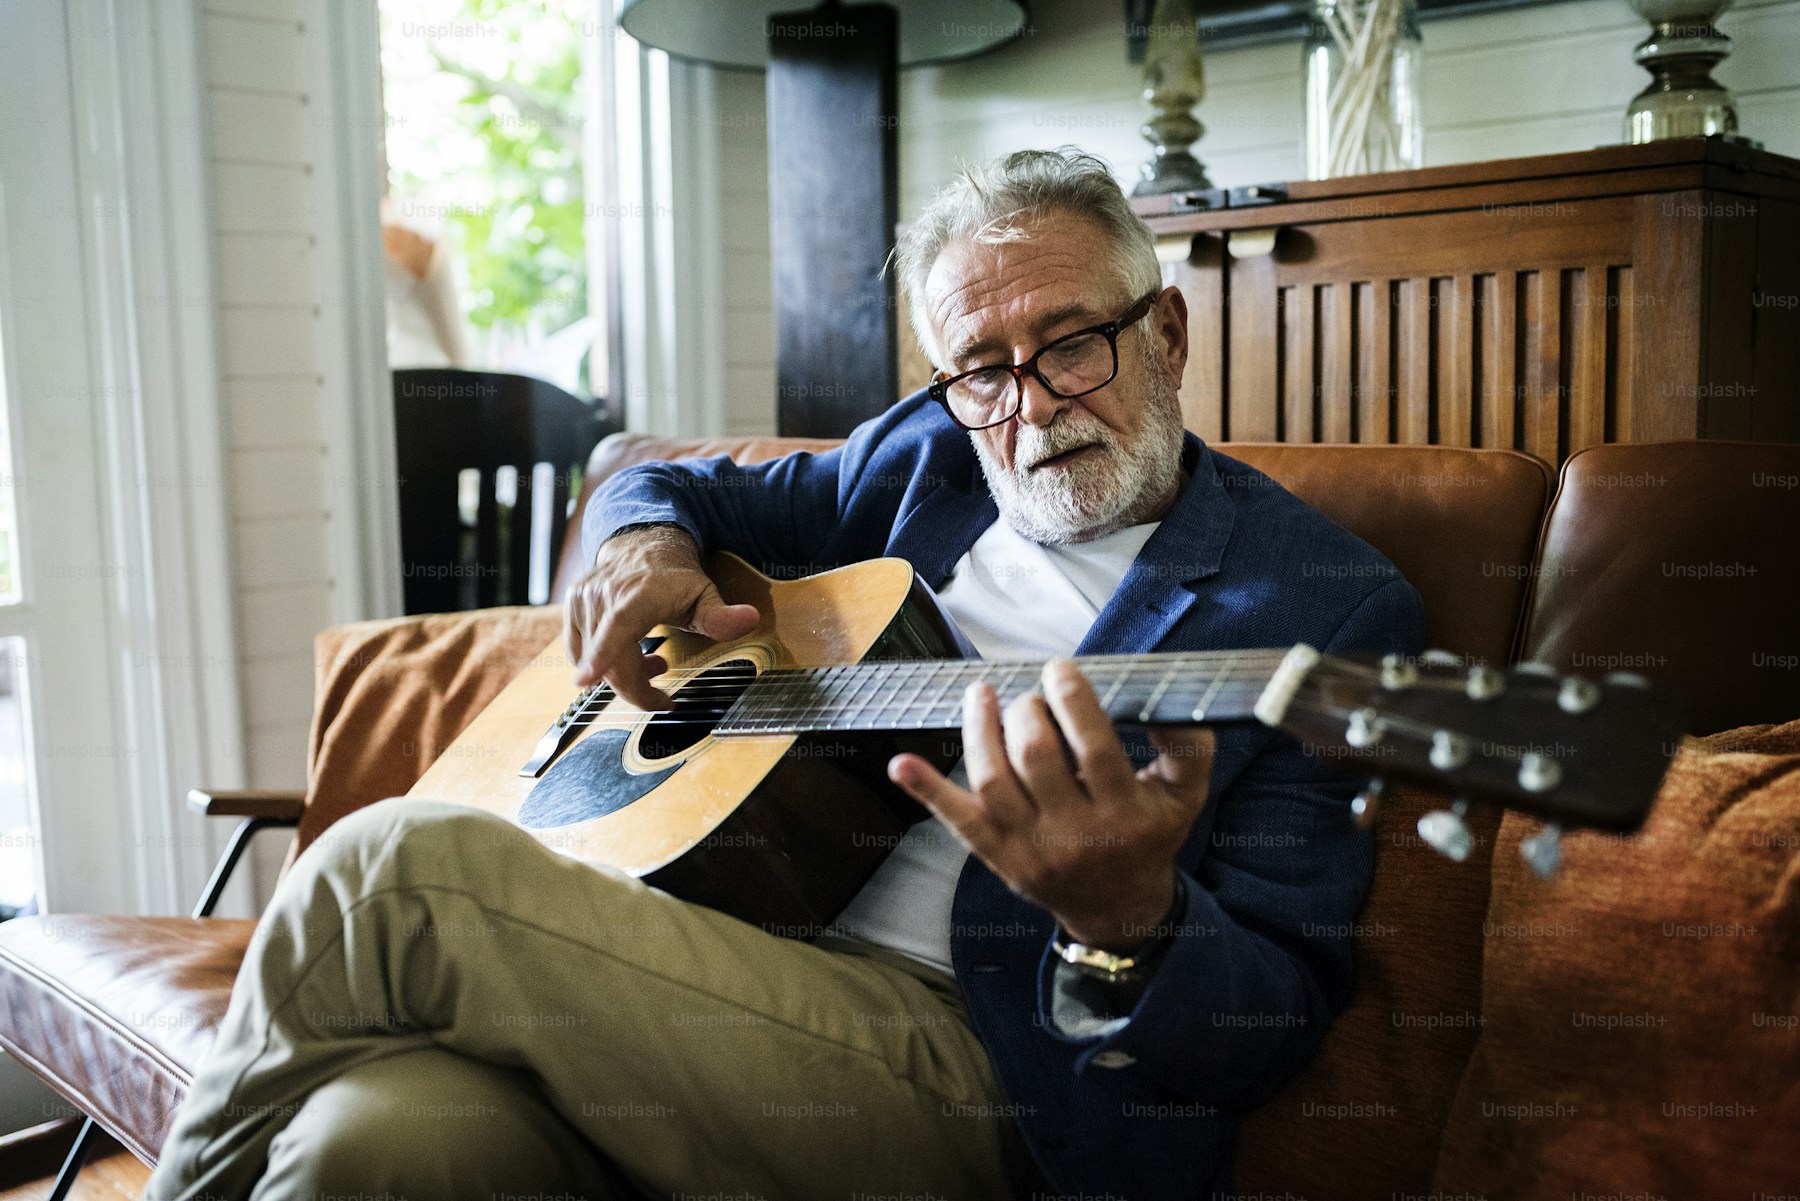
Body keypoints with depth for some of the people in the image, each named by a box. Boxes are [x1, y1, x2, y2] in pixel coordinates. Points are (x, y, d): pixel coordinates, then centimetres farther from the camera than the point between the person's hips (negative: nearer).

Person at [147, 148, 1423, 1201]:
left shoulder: (1329, 603, 0)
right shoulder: (927, 454, 16)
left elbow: (1277, 1021, -6)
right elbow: (668, 482, 29)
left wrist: (1129, 919, -29)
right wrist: (644, 546, 4)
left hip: (973, 1065, -4)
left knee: (397, 866, -22)